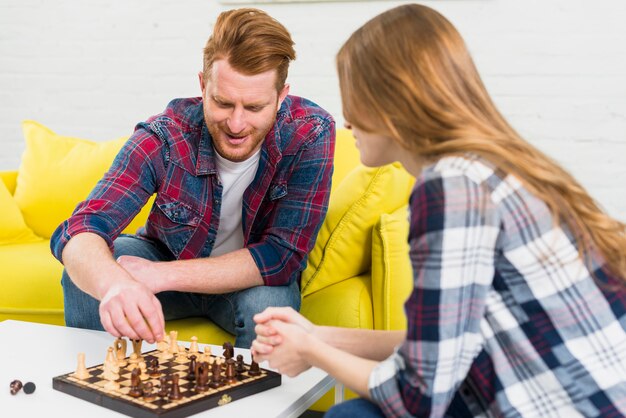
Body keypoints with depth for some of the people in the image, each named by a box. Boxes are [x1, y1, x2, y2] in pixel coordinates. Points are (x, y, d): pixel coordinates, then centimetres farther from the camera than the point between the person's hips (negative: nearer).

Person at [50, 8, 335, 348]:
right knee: (87, 265, -24)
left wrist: (160, 276, -33)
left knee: (268, 307, -33)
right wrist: (114, 284, -59)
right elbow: (80, 232, -34)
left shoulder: (311, 134, -27)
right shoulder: (165, 138, -26)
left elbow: (282, 257, -27)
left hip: (254, 278, -1)